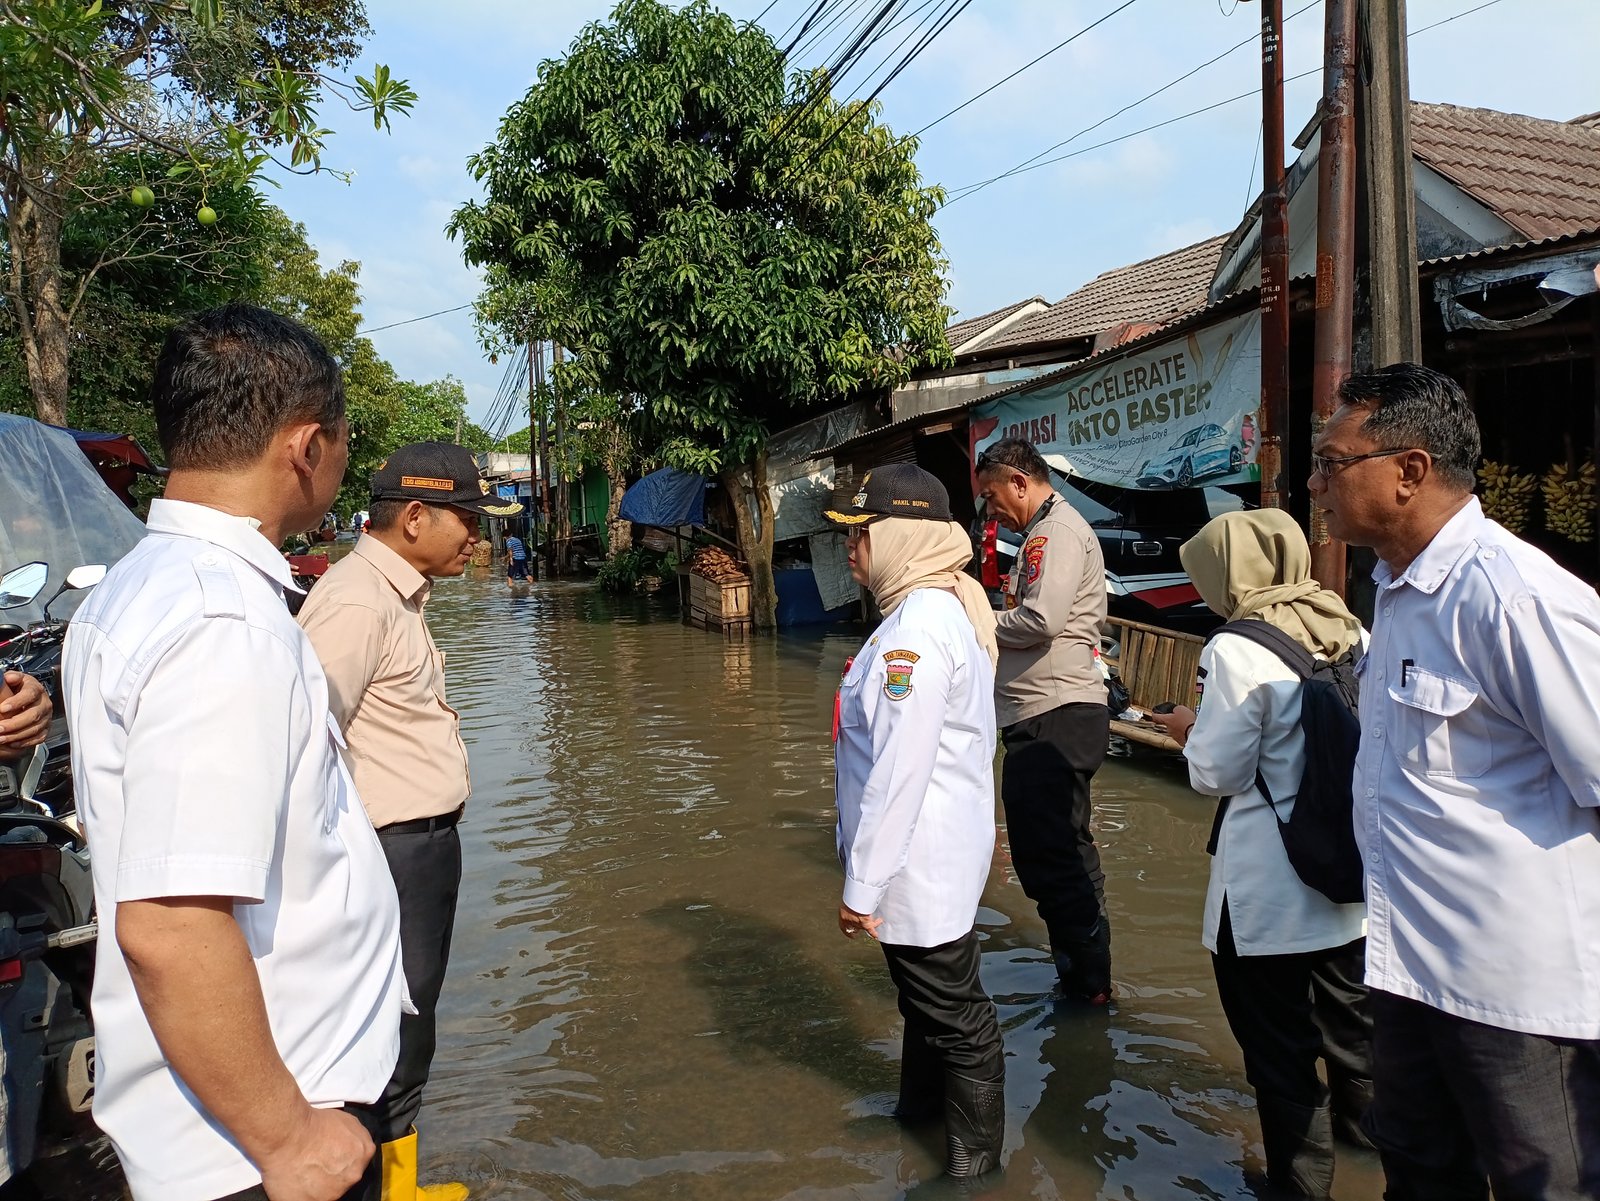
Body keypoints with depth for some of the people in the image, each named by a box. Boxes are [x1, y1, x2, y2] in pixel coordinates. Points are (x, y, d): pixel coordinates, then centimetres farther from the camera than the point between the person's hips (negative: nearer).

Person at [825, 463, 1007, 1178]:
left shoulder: (915, 630, -25)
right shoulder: (948, 607, 8)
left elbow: (897, 771, -28)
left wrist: (862, 883, -22)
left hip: (920, 861, -10)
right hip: (938, 844, 10)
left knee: (953, 1012, 8)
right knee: (924, 991, 27)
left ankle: (975, 1160, 26)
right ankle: (920, 1106, 47)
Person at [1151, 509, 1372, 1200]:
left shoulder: (1236, 651, -20)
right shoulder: (1351, 633, 0)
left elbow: (1217, 774, -15)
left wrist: (1188, 731, 6)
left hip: (1268, 895, -7)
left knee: (1278, 1042, 10)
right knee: (1349, 1011, 28)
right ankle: (1363, 1118, 50)